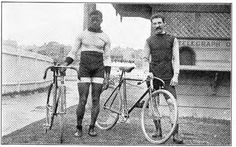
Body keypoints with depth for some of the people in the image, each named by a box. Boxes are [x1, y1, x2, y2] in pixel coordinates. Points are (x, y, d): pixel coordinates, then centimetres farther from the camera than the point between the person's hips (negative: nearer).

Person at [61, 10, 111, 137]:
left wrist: (107, 74, 4)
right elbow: (74, 52, 9)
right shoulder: (82, 35, 7)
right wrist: (65, 63, -7)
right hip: (84, 69, -1)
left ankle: (92, 127, 12)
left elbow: (107, 58, 10)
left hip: (99, 69, 1)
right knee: (82, 100, -6)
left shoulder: (105, 38, 8)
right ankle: (79, 128, 7)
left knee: (96, 100, 0)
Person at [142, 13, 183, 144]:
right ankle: (158, 129, 19)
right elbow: (145, 59, 11)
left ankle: (175, 134, -4)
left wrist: (175, 75, -8)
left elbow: (175, 59, 4)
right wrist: (147, 72, -6)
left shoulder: (172, 40, 9)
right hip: (153, 76, 2)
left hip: (168, 77, -2)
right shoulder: (149, 41, 12)